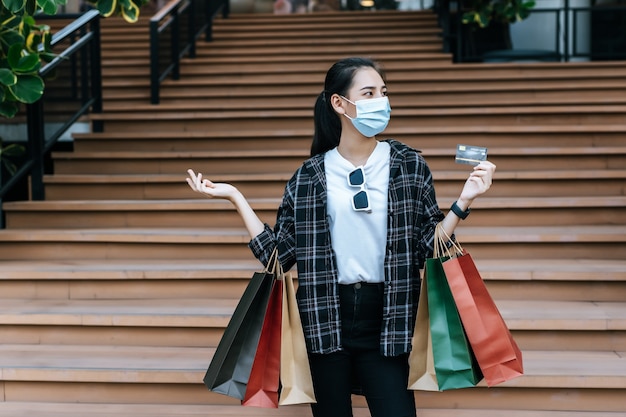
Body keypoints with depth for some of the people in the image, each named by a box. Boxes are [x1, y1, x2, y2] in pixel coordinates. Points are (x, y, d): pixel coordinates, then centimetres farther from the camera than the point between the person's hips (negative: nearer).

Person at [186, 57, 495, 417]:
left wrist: (464, 201, -11)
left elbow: (429, 248, 1)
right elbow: (278, 253, 1)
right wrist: (235, 197, 0)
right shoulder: (309, 177, 2)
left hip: (383, 320, 0)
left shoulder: (409, 166, 1)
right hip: (325, 319, 0)